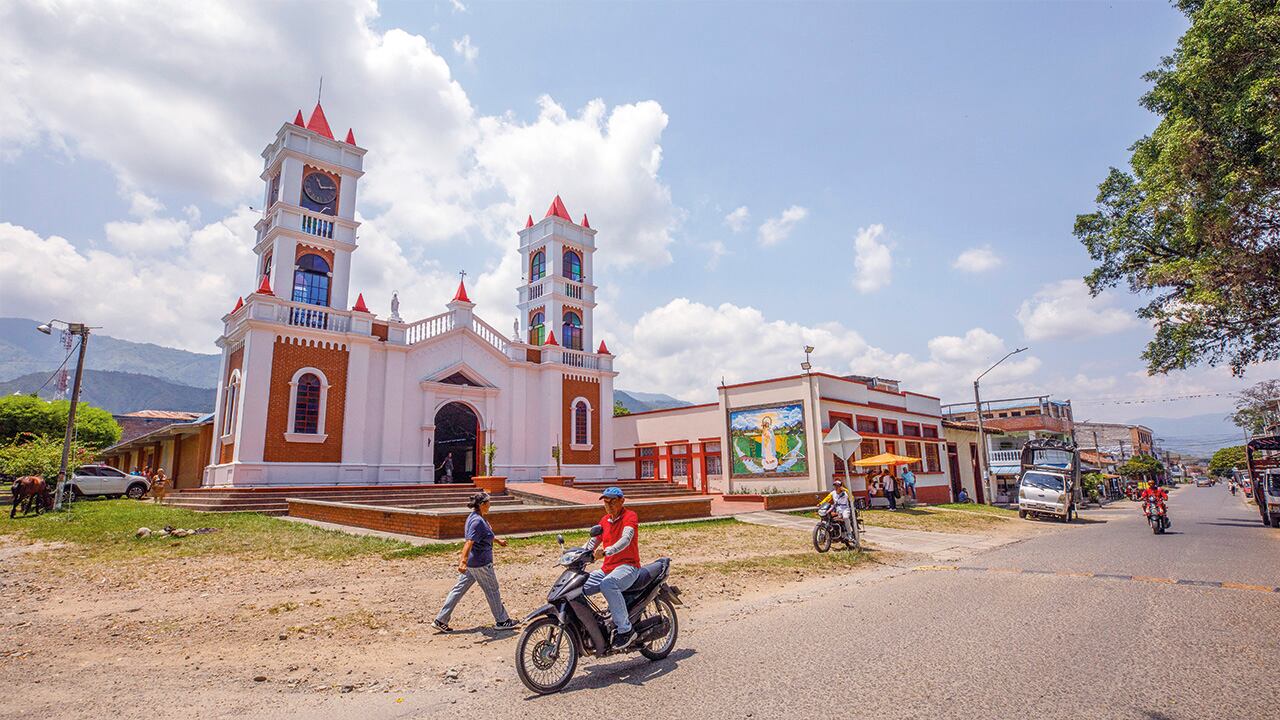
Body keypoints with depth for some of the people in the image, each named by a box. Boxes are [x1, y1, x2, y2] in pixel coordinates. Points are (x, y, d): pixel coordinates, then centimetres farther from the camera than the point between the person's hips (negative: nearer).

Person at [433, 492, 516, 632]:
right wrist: (463, 562, -40)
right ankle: (502, 621, 19)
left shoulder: (474, 517, 9)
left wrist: (498, 540, 38)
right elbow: (469, 542, -32)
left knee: (459, 589, 12)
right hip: (480, 563, -9)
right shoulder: (478, 521, -22)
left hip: (471, 563, 9)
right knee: (492, 591, 5)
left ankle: (440, 620, 14)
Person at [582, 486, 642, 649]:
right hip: (607, 568, 7)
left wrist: (606, 551, -41)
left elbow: (626, 539, -25)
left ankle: (625, 629, -24)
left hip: (628, 566, -7)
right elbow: (592, 542, 15)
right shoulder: (605, 520, 17)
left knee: (607, 584, -37)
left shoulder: (630, 516, -7)